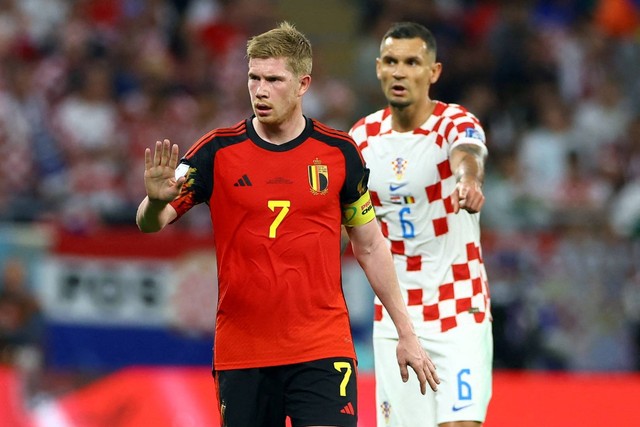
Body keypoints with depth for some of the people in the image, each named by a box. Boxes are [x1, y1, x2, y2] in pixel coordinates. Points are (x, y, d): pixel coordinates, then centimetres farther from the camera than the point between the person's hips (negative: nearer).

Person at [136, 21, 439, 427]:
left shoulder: (339, 151, 2)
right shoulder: (218, 151, -1)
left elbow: (370, 246, 11)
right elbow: (149, 224, -4)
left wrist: (406, 333, 10)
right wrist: (156, 200, -29)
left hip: (324, 348, -1)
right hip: (240, 355, 1)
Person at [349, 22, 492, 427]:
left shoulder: (456, 124, -12)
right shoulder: (363, 135, 2)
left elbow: (467, 158, -39)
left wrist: (468, 181, -60)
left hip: (459, 313, -4)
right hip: (394, 318, 4)